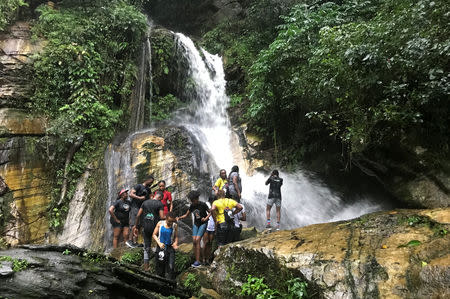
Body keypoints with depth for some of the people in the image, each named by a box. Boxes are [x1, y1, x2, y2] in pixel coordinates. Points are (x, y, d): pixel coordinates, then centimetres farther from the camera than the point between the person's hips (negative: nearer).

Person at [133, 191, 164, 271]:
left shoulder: (145, 202, 8)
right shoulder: (160, 204, -5)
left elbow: (138, 215, 6)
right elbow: (162, 217, -15)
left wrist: (136, 225, 15)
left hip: (146, 227, 4)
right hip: (155, 227, -4)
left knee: (146, 247, 13)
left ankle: (146, 266, 14)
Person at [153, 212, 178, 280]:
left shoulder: (175, 226, -2)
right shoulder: (160, 224, -3)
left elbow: (176, 236, 6)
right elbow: (154, 234, 3)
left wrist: (175, 243, -14)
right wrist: (159, 243, -11)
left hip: (170, 247, -1)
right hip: (161, 247, 1)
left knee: (171, 266, -10)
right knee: (160, 266, 9)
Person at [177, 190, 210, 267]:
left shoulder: (203, 205, -14)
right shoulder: (192, 206, 1)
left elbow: (210, 212, -5)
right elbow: (186, 215, 8)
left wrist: (206, 218, -21)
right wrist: (179, 218, -9)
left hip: (203, 224, -6)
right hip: (196, 224, 6)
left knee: (197, 240, -15)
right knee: (194, 241, -5)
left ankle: (197, 261, -13)